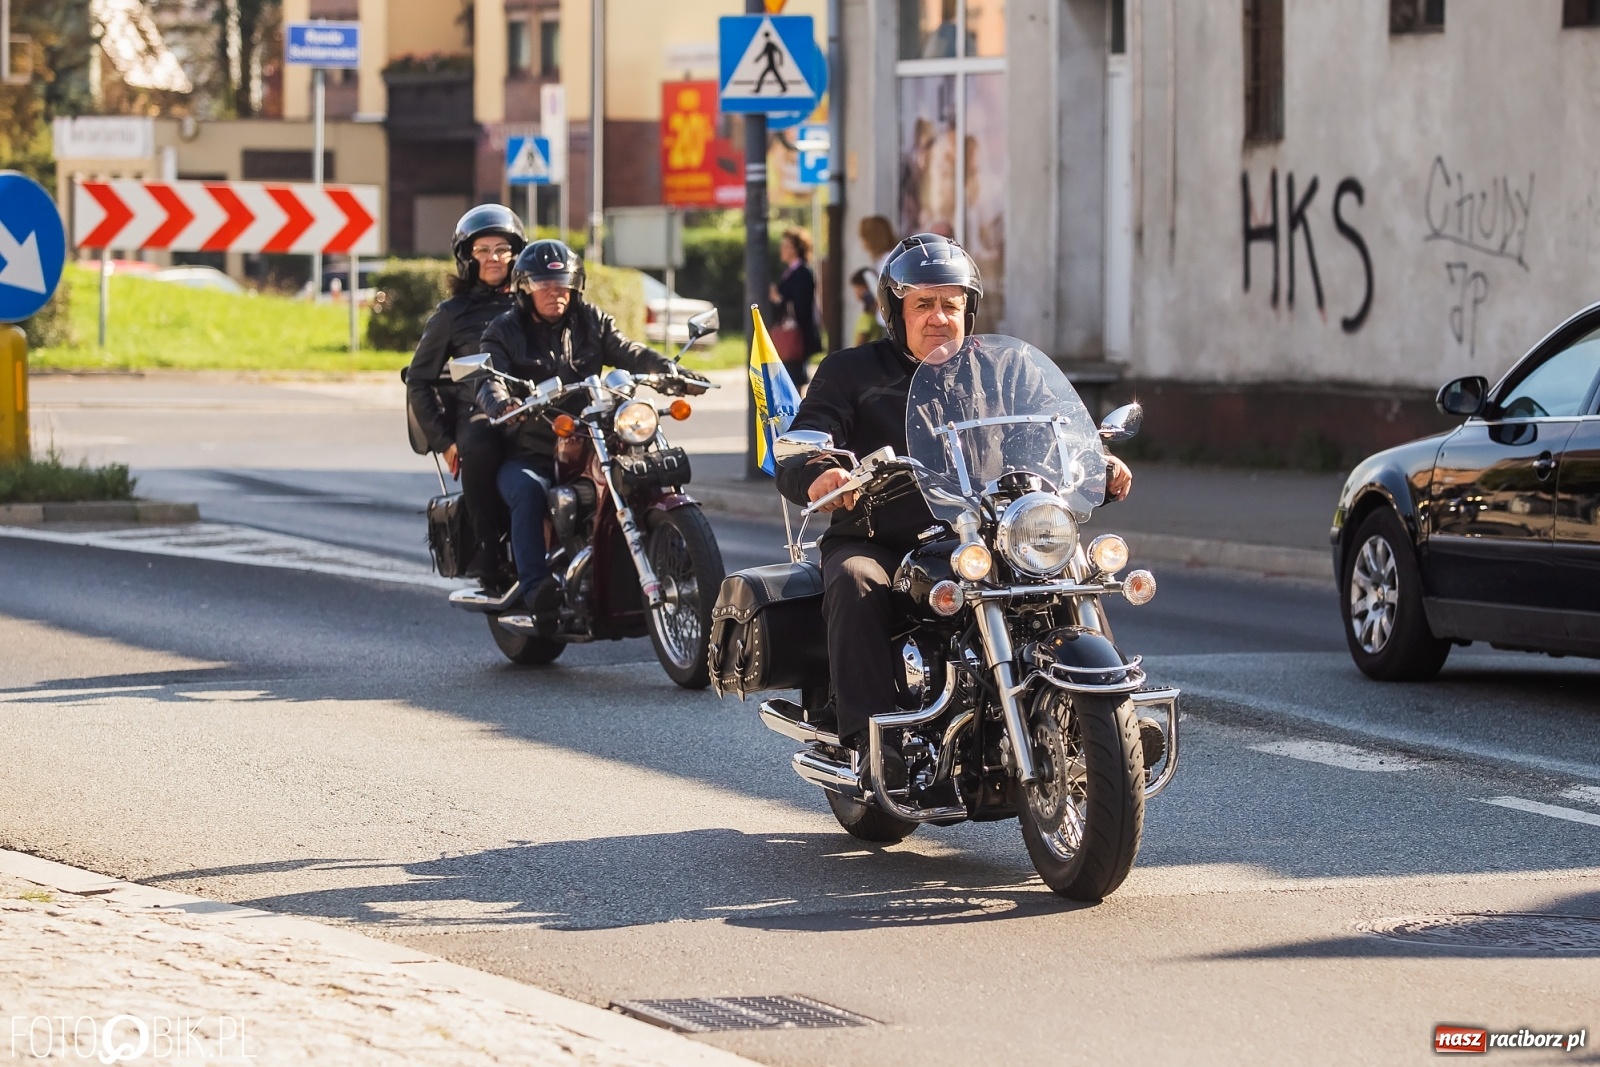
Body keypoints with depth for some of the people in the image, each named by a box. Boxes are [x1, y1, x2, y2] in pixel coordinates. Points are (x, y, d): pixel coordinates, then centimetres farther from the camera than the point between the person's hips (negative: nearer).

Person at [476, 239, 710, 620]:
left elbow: (628, 353, 1)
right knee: (529, 490, -35)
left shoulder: (591, 323, 15)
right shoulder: (504, 332, 6)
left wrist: (670, 370, -20)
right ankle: (536, 588, -44)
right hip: (527, 455, -3)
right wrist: (501, 403, -36)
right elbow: (490, 379, -11)